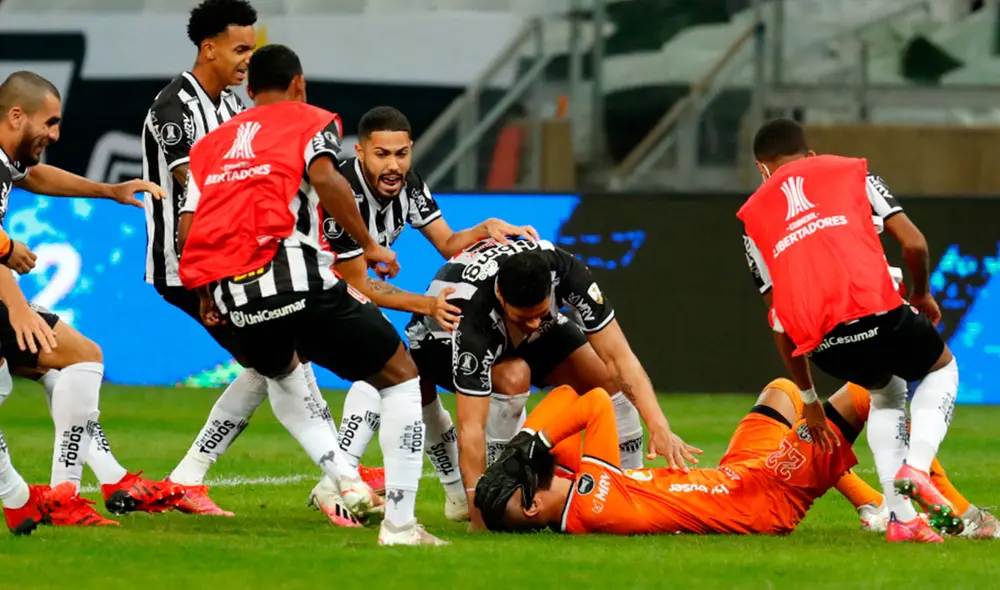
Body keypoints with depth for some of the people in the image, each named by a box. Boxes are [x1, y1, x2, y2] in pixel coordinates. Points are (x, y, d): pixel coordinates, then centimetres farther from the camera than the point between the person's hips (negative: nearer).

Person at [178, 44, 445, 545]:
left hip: (232, 295, 5)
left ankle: (343, 481, 18)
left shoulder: (210, 144, 26)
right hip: (294, 275, -5)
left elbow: (189, 231, 15)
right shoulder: (310, 121, 13)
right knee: (400, 376, 11)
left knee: (280, 373, 38)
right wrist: (368, 245, -2)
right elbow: (324, 178, -9)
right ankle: (398, 523, 0)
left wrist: (208, 298, 30)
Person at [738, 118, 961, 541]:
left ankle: (902, 517, 20)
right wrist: (922, 295, 31)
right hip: (876, 312, -3)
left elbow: (780, 321, 25)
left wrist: (809, 397, 32)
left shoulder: (752, 216, 26)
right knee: (942, 368, 30)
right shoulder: (849, 171, 22)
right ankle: (916, 467, 3)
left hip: (821, 342, 3)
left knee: (886, 392, 34)